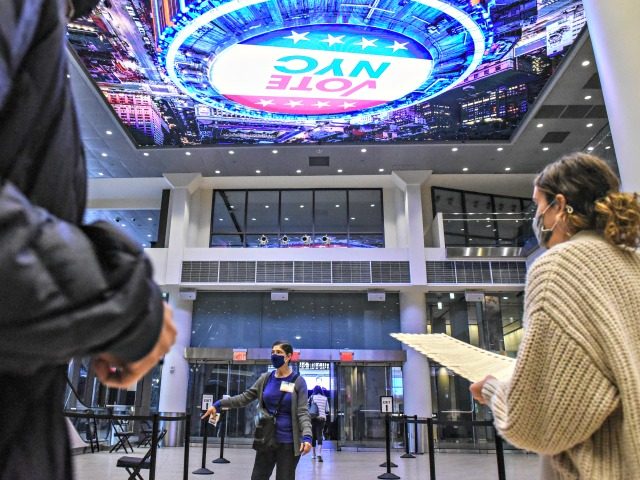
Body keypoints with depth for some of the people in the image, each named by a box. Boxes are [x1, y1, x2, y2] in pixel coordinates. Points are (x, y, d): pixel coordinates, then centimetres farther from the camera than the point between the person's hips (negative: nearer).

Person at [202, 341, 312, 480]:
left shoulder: (298, 382, -8)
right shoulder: (265, 378, 4)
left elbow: (302, 412, -12)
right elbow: (245, 397, 7)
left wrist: (307, 436, -27)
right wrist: (218, 404, -1)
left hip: (288, 442, -4)